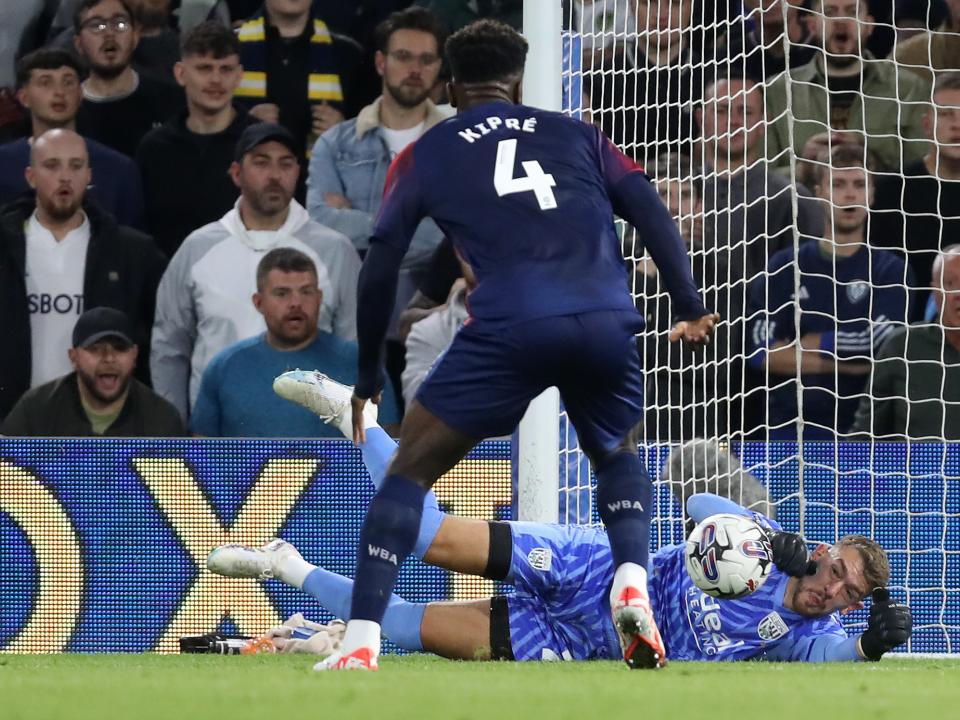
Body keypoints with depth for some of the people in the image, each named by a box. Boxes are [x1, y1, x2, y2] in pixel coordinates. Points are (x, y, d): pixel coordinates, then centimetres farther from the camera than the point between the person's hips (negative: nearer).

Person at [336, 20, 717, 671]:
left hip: (508, 327, -2)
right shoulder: (574, 134, 24)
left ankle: (361, 643, -5)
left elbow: (379, 268, 16)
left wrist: (368, 379, 23)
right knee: (619, 457, 30)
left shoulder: (425, 155, 20)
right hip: (609, 323, 2)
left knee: (411, 470, 9)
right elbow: (650, 211, 13)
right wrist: (690, 307, 12)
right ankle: (633, 588, 4)